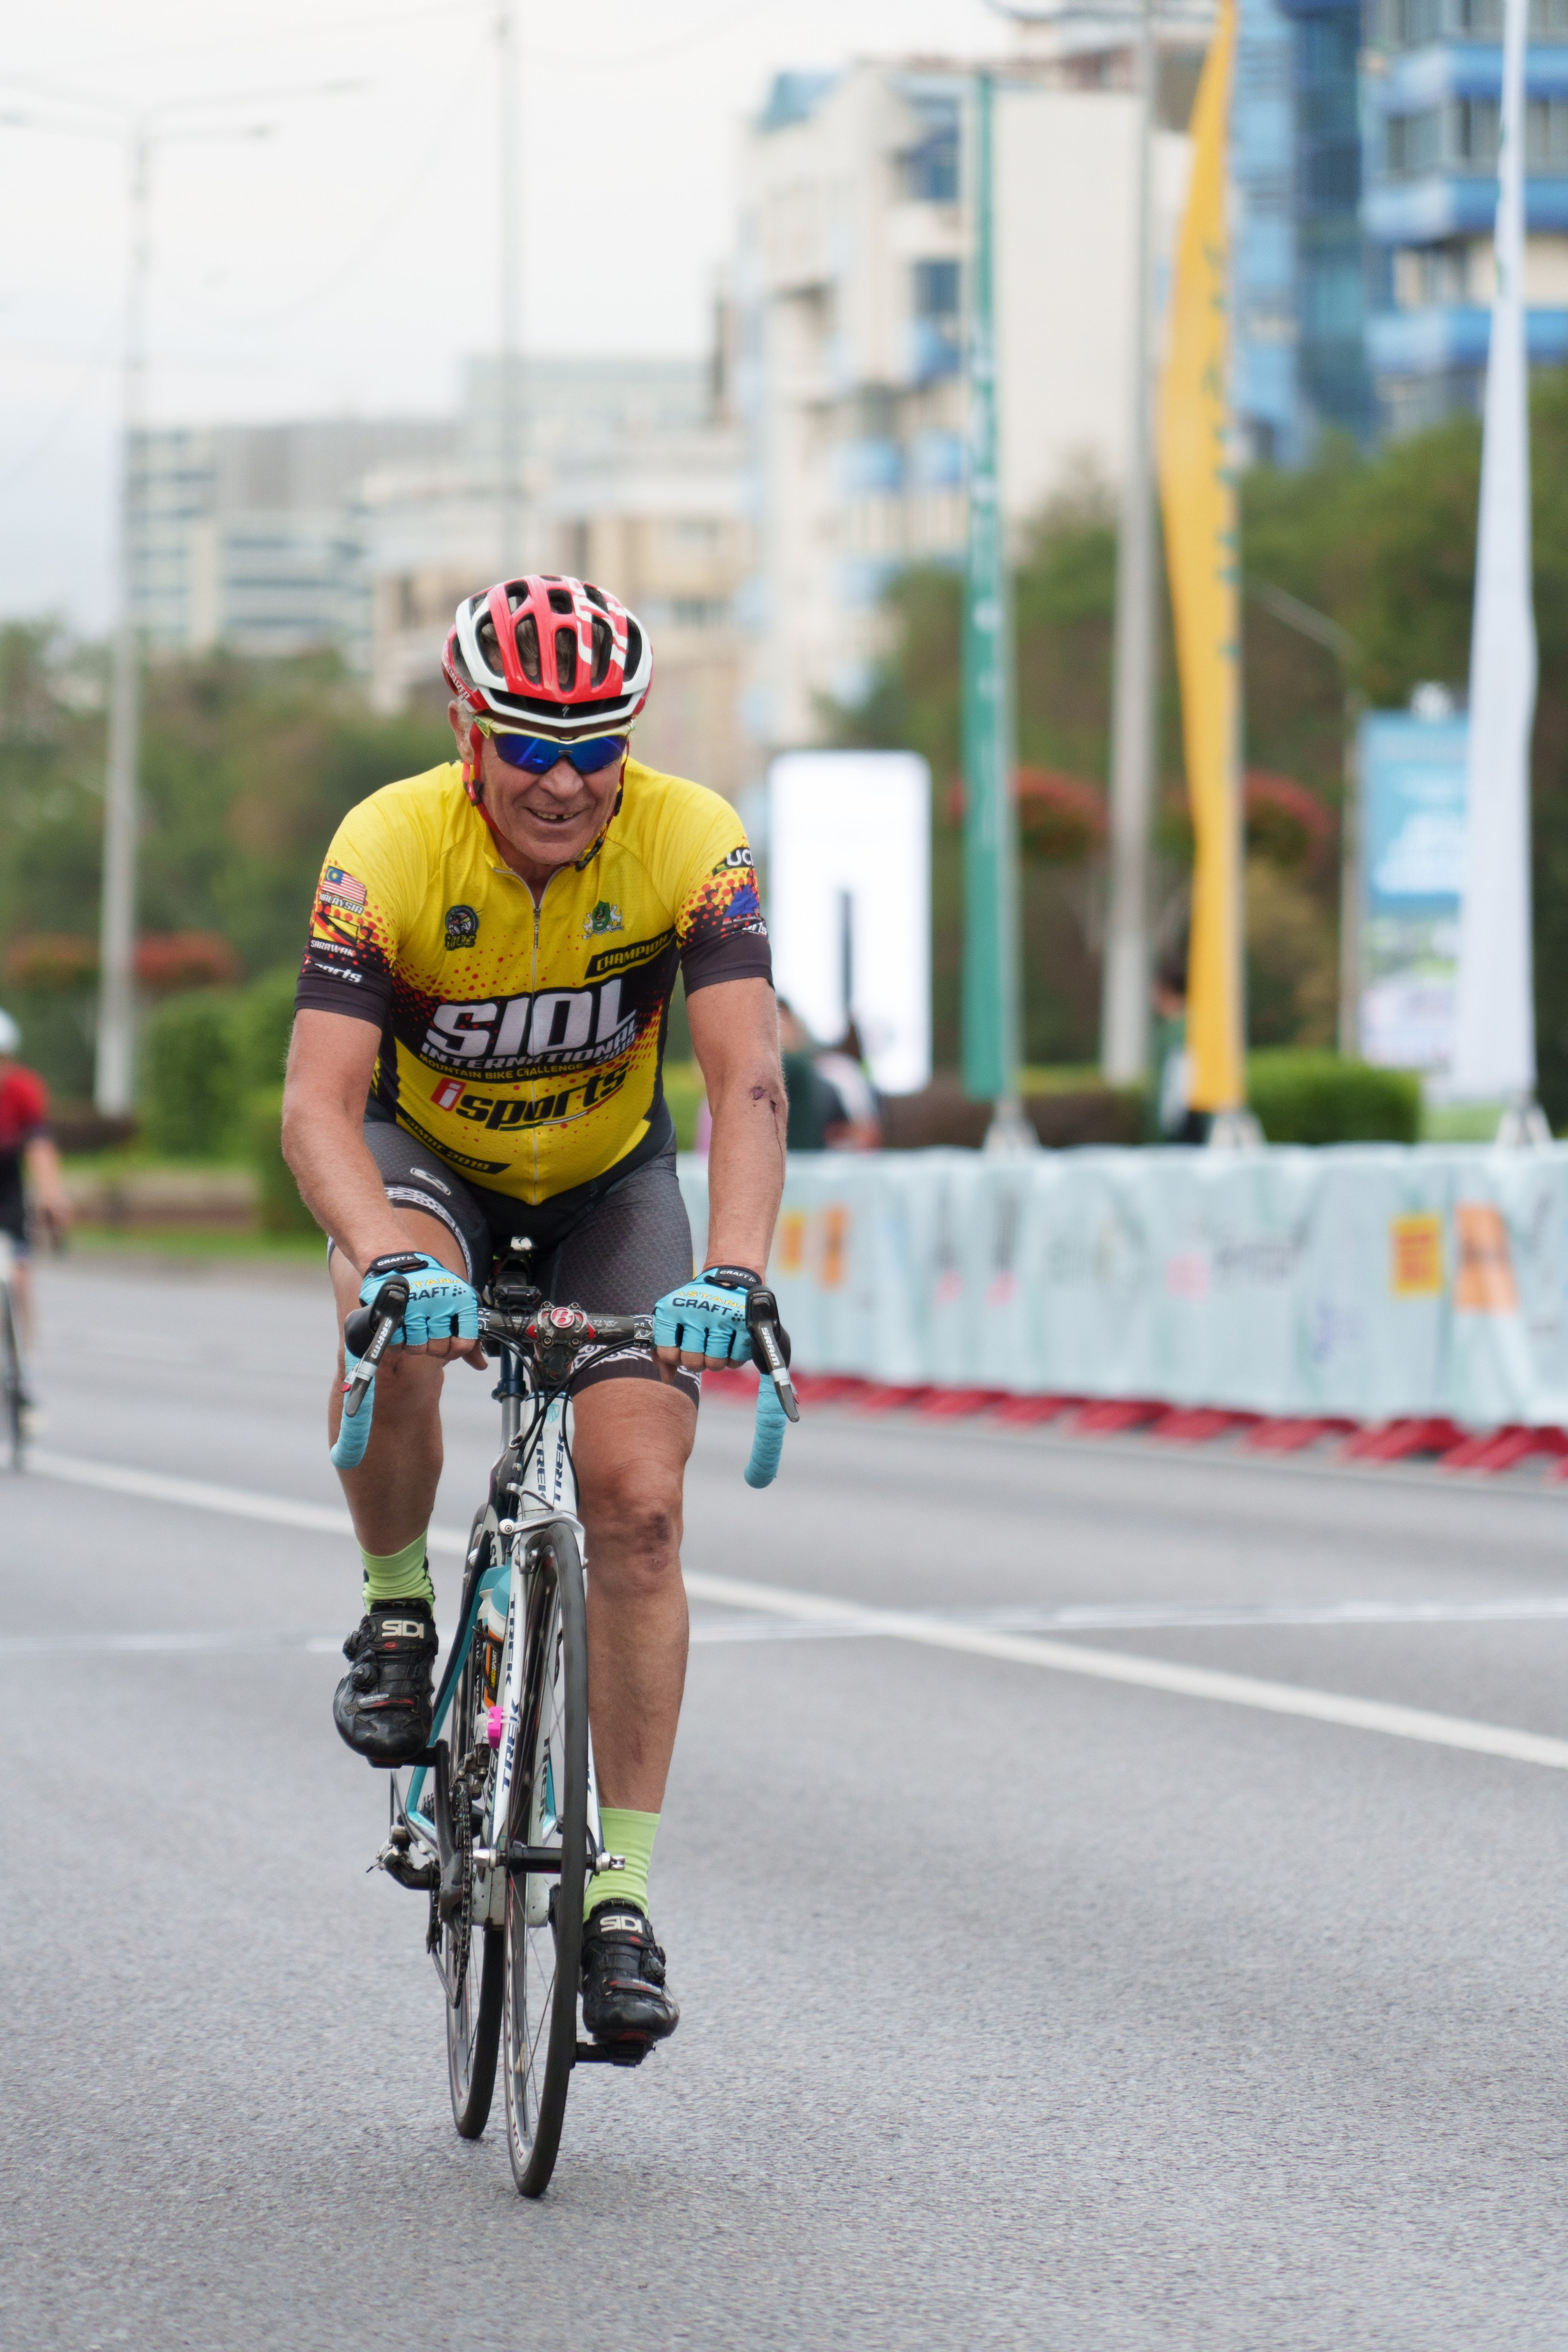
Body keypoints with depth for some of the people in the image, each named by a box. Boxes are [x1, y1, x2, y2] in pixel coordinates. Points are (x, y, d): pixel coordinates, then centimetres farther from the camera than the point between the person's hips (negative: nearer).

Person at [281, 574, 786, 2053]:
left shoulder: (690, 842, -26)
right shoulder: (391, 846, -28)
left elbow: (748, 1082, -33)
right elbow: (318, 1101, -35)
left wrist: (729, 1272, -50)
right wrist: (386, 1255, -54)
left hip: (609, 1178, 1)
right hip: (428, 1154, -1)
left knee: (638, 1504, -14)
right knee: (394, 1329, -35)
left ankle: (619, 1895, -6)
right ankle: (397, 1609, -7)